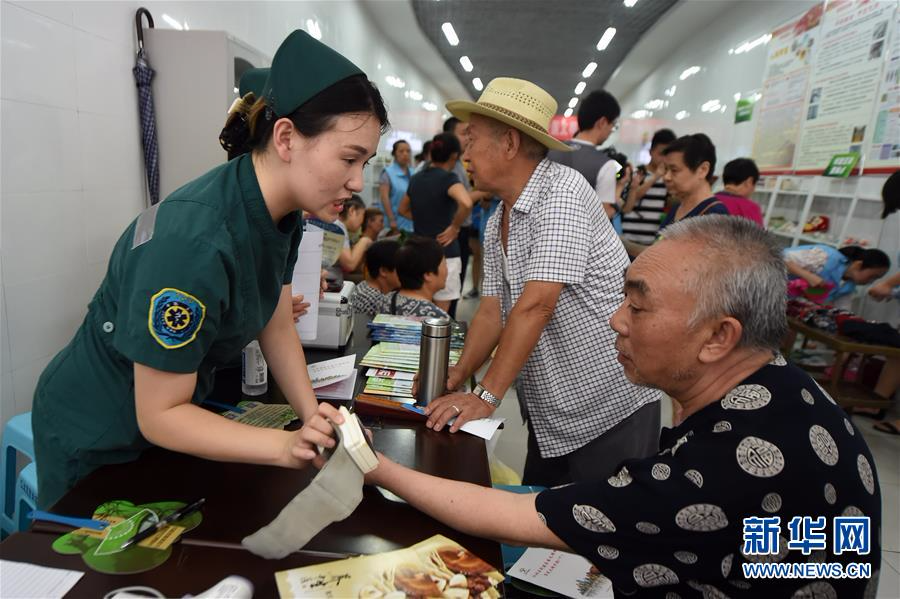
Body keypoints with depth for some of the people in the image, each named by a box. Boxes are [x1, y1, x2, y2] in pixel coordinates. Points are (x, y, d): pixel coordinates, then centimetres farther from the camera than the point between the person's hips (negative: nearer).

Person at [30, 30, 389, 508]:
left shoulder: (282, 212, -12)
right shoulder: (194, 244, -37)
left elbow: (276, 327, -5)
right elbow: (159, 416, -28)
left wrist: (313, 417, -17)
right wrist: (288, 447, -38)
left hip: (170, 417, 7)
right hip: (97, 437, -7)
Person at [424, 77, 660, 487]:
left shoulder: (561, 190, -19)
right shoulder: (495, 225, 8)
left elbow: (535, 305, -25)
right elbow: (492, 311, 5)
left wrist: (486, 396, -22)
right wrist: (455, 379, -6)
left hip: (611, 409, -7)